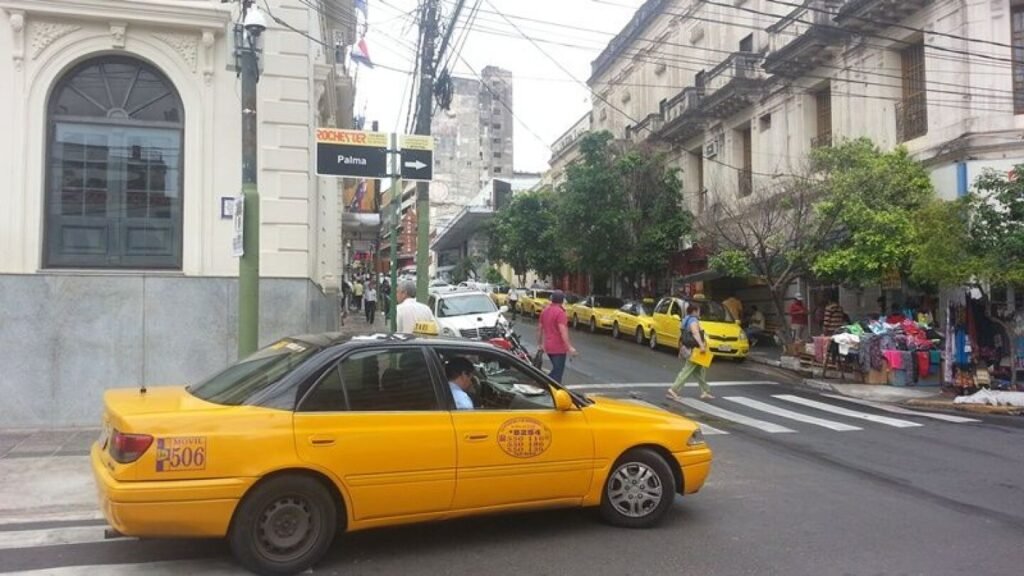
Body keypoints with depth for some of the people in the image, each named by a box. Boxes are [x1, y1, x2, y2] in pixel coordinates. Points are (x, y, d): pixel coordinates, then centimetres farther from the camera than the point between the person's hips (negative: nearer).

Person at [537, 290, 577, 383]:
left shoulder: (545, 311, 10)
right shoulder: (560, 312, -15)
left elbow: (539, 328, 16)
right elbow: (563, 331, -23)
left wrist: (540, 343, 26)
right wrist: (569, 347, -24)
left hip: (548, 347, 8)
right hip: (558, 347, -8)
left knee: (555, 370, 22)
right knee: (558, 372, -2)